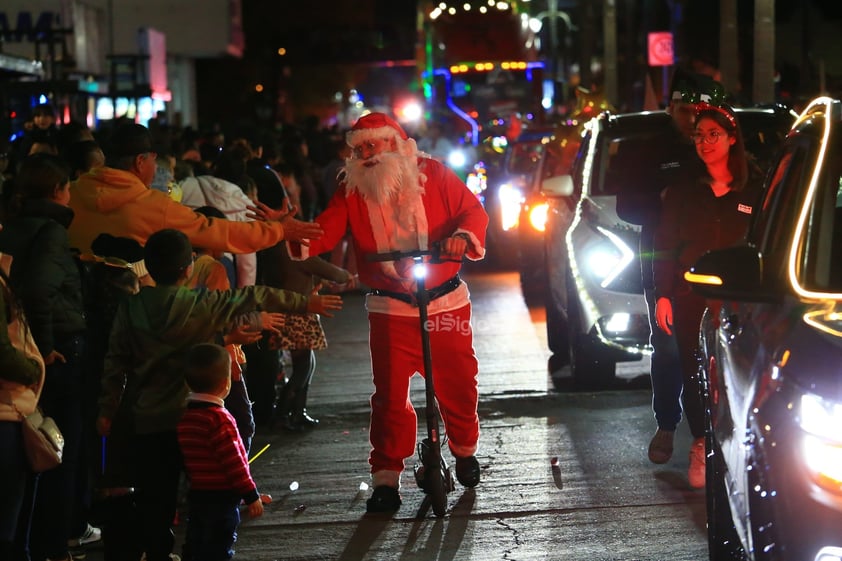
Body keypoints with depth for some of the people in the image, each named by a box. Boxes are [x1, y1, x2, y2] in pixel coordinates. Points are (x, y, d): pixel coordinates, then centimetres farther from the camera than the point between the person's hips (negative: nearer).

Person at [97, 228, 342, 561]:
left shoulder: (131, 308, 1)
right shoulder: (202, 304, -8)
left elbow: (116, 361, 3)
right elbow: (253, 298, 0)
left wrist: (107, 409, 10)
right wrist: (305, 303, 9)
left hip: (144, 421, 3)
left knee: (153, 498, 8)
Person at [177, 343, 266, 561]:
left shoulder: (185, 416, 6)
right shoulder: (219, 419, -20)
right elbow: (233, 461, -20)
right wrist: (251, 495, -12)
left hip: (197, 494, 8)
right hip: (221, 497, -8)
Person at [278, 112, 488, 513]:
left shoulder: (431, 174, -1)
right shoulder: (352, 192, 1)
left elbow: (473, 211, -1)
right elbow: (325, 232, -10)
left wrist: (463, 235, -23)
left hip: (447, 303, 0)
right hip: (391, 310, 0)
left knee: (458, 384, 8)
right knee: (389, 393, -6)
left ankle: (464, 451, 36)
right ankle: (386, 478, 3)